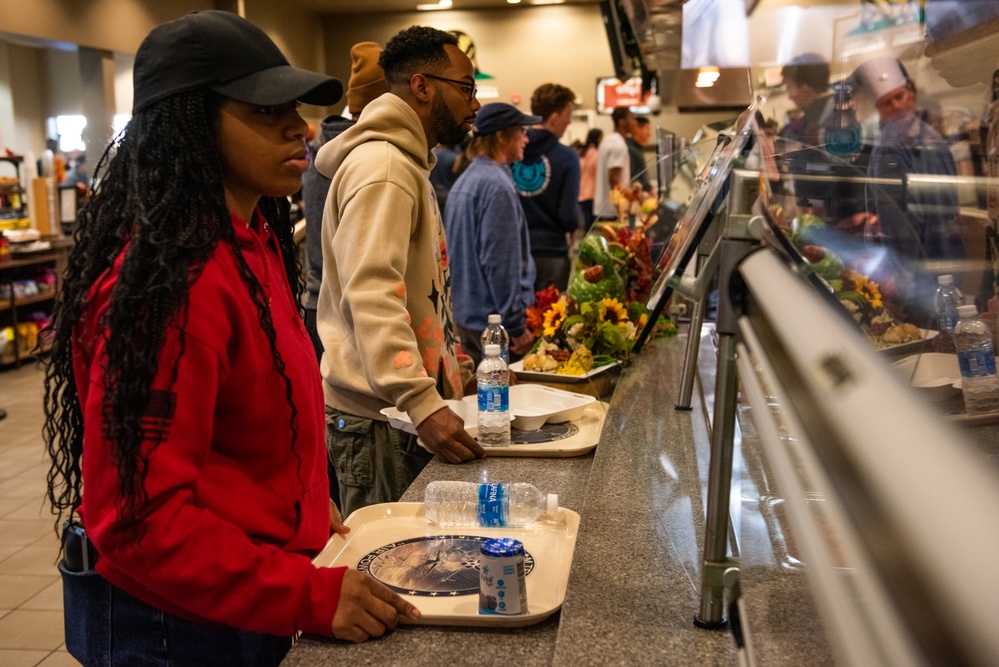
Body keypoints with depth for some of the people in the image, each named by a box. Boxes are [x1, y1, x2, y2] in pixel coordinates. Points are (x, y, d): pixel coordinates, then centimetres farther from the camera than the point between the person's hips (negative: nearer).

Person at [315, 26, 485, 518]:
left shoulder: (410, 164, 20)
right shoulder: (381, 167, -15)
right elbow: (371, 298, -26)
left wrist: (458, 370, 22)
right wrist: (422, 404, -33)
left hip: (413, 410, 10)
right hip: (379, 420, -10)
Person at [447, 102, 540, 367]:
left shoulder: (464, 180, 11)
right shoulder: (497, 186, -18)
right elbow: (500, 262, -22)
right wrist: (517, 326, -18)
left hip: (465, 315, 9)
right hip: (494, 319, -9)